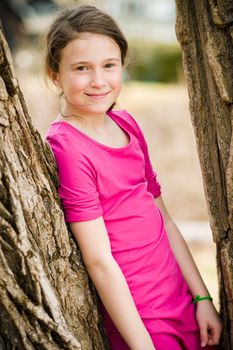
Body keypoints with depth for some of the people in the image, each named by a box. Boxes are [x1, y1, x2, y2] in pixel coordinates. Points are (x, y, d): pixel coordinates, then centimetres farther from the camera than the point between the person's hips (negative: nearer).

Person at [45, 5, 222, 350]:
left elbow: (163, 220, 8)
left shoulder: (127, 124, 4)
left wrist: (203, 297, 7)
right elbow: (100, 262, -19)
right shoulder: (66, 147, -17)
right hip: (137, 320, -7)